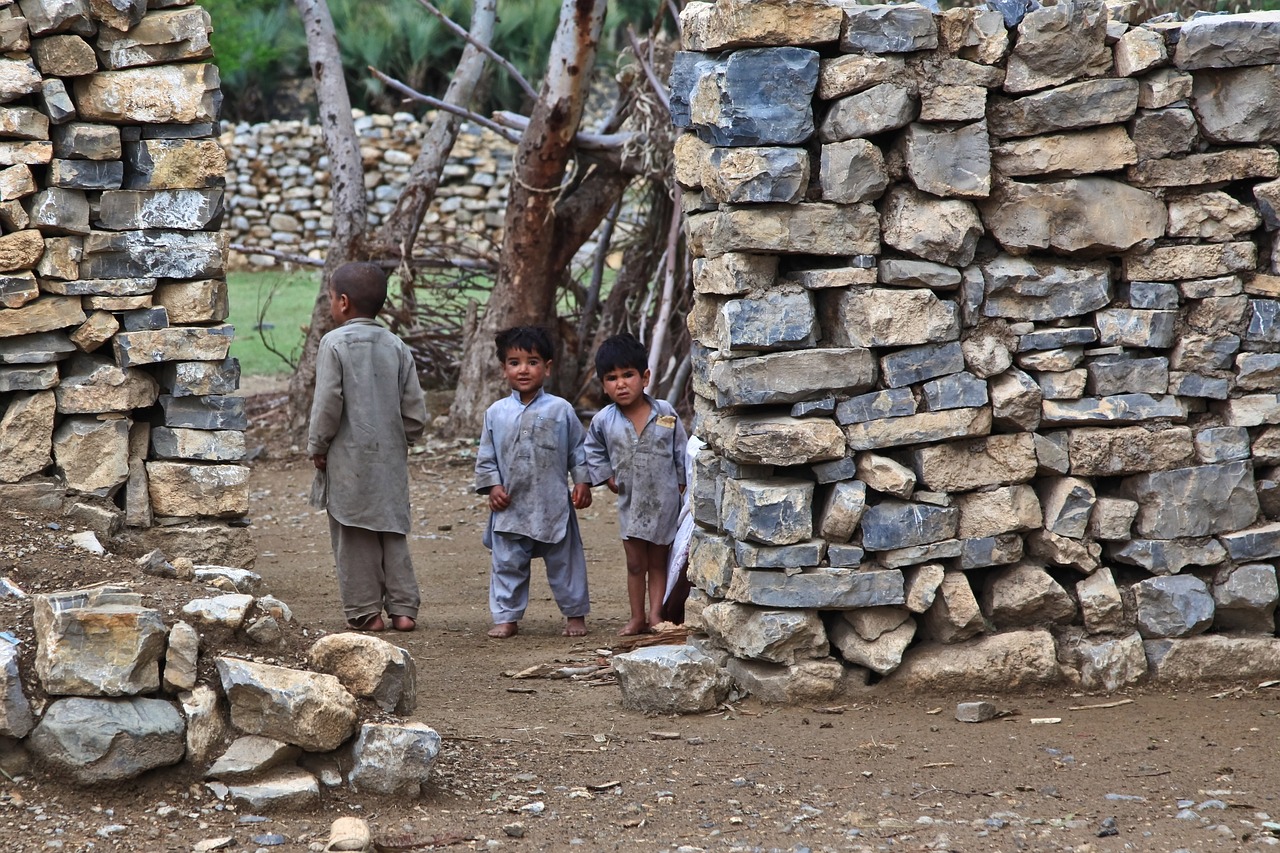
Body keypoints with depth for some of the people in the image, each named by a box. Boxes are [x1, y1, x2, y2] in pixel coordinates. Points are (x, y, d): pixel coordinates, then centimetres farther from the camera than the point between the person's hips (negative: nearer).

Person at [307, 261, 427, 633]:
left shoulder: (335, 343, -10)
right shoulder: (396, 346, 5)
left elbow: (328, 404, -14)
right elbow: (415, 410, 4)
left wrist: (317, 446, -2)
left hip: (349, 459, -5)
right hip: (390, 458, 5)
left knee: (354, 538, 2)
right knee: (393, 533, 12)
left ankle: (365, 612, 3)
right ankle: (403, 608, 9)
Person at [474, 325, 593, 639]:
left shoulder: (561, 410, -1)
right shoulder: (497, 413, 3)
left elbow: (579, 450, 4)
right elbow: (486, 456, 8)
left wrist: (582, 483, -2)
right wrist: (492, 485, -4)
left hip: (553, 505, -1)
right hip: (510, 507, 2)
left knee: (564, 562, 7)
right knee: (507, 563, 5)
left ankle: (575, 613, 20)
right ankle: (507, 617, 14)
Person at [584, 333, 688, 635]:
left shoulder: (665, 414, -8)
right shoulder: (604, 421, -6)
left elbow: (681, 452, 2)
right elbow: (593, 451, 13)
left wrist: (682, 485, 2)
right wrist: (607, 478, 4)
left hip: (664, 501, -1)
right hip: (630, 504, 1)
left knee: (658, 562, 8)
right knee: (635, 564, 8)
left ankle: (656, 615, 11)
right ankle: (637, 617, 15)